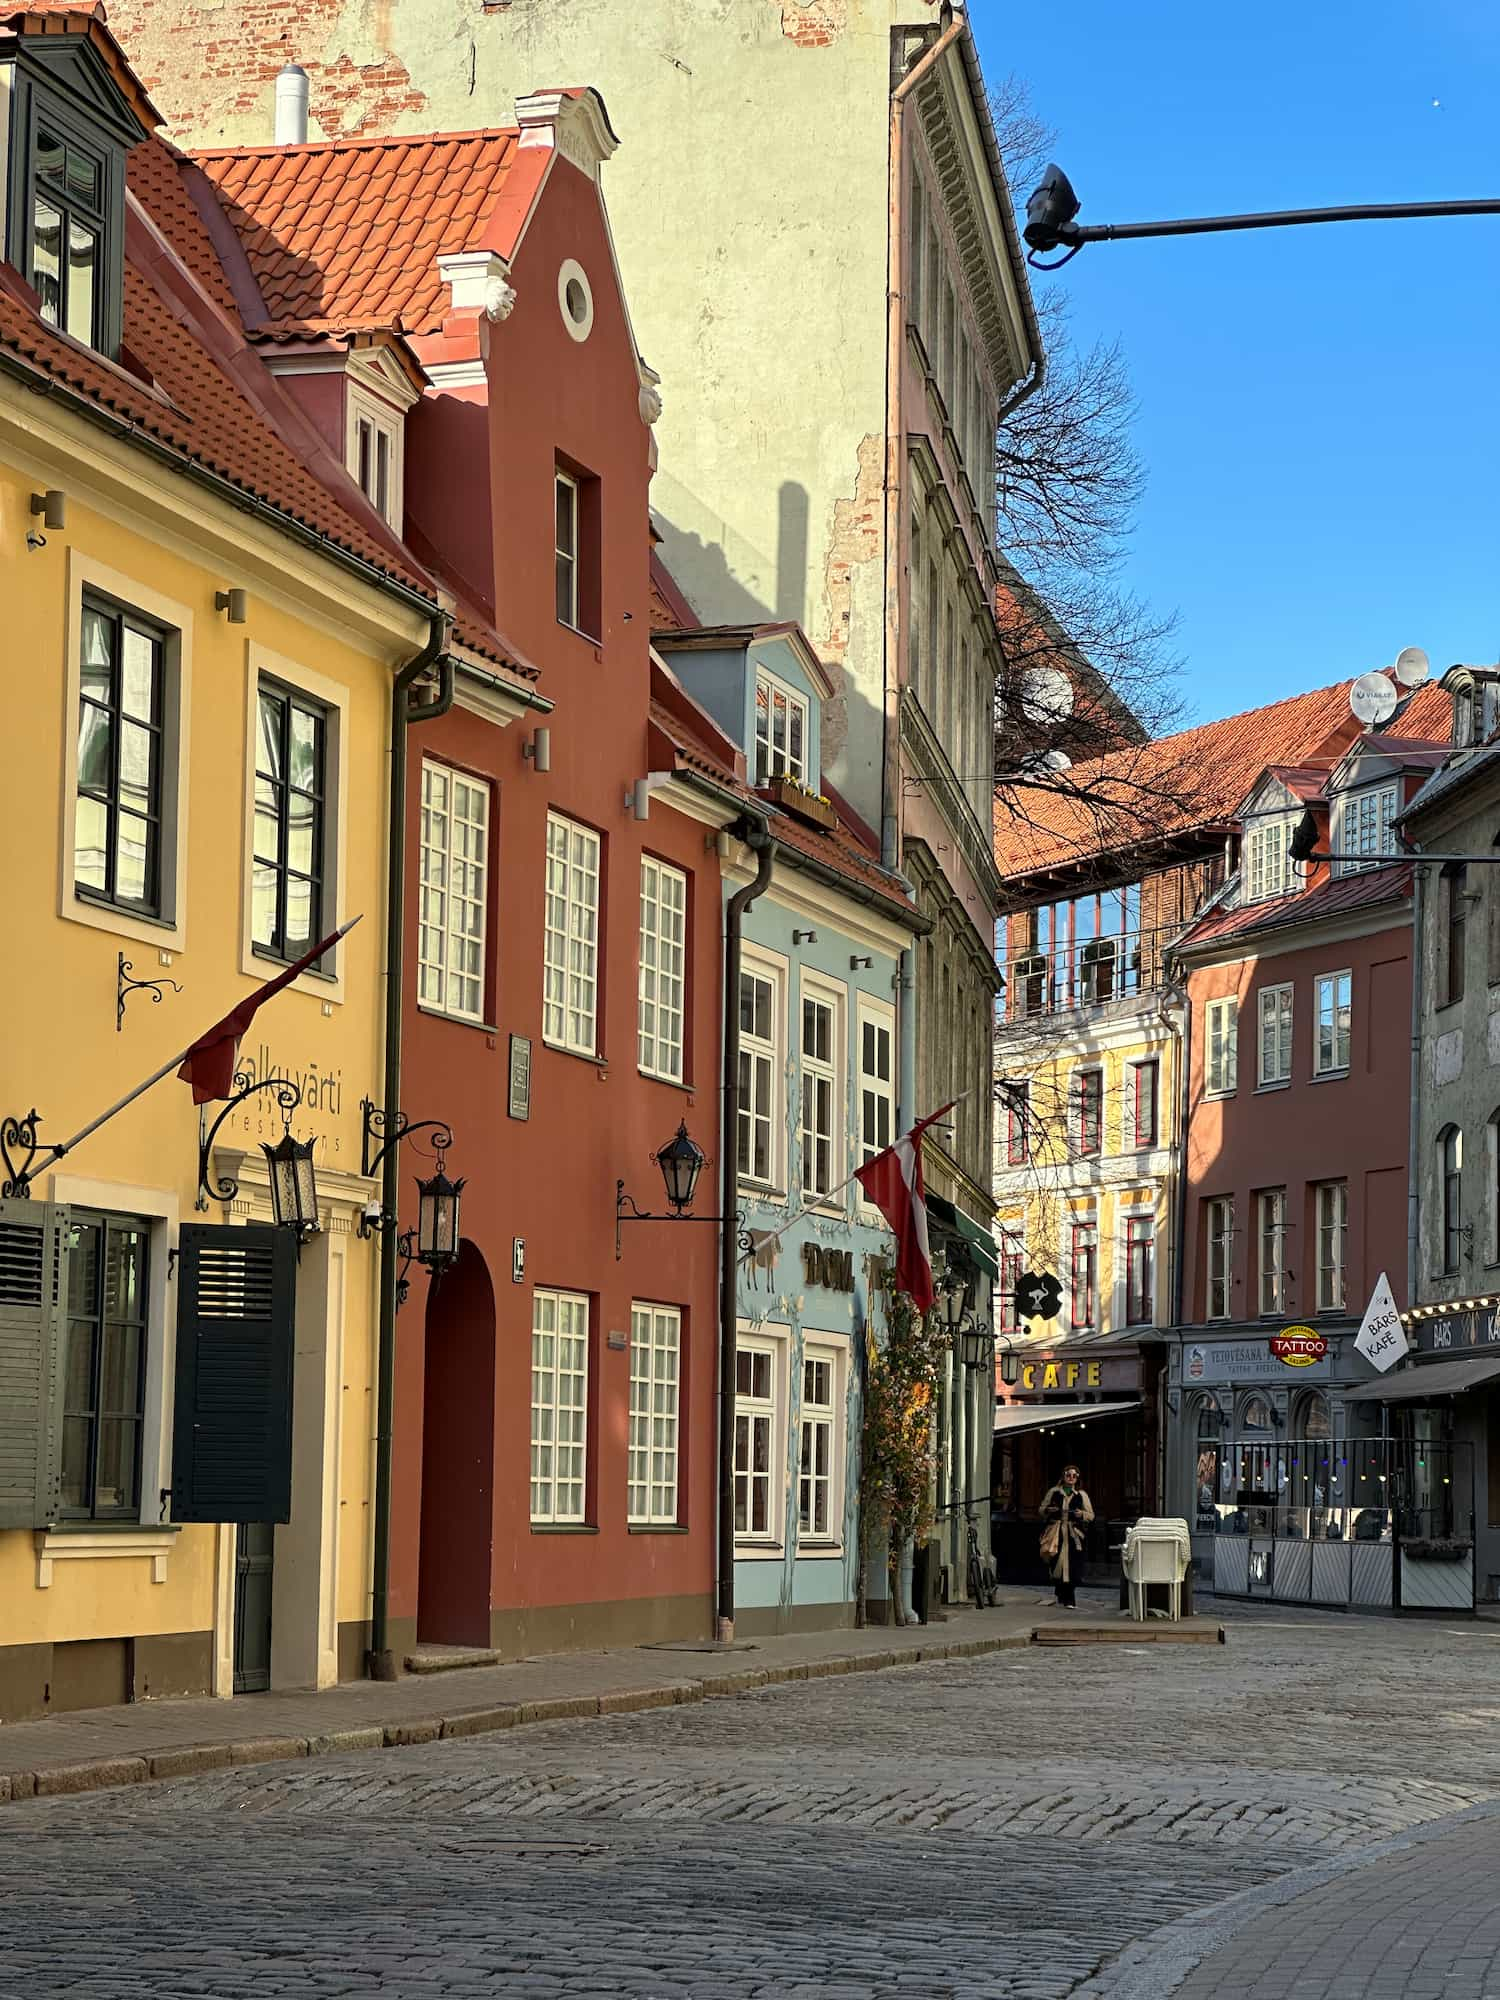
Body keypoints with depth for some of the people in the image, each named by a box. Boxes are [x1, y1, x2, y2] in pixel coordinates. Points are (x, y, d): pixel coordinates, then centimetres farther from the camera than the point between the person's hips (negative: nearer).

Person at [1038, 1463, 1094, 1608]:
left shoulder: (1081, 1495, 10)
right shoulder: (1053, 1492, 11)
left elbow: (1091, 1515, 10)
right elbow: (1042, 1509, 16)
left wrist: (1081, 1514, -11)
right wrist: (1048, 1510, -7)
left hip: (1073, 1534, -1)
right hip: (1055, 1532, 1)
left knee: (1072, 1567, -9)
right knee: (1057, 1564, -3)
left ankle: (1067, 1600, -5)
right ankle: (1061, 1595, 14)